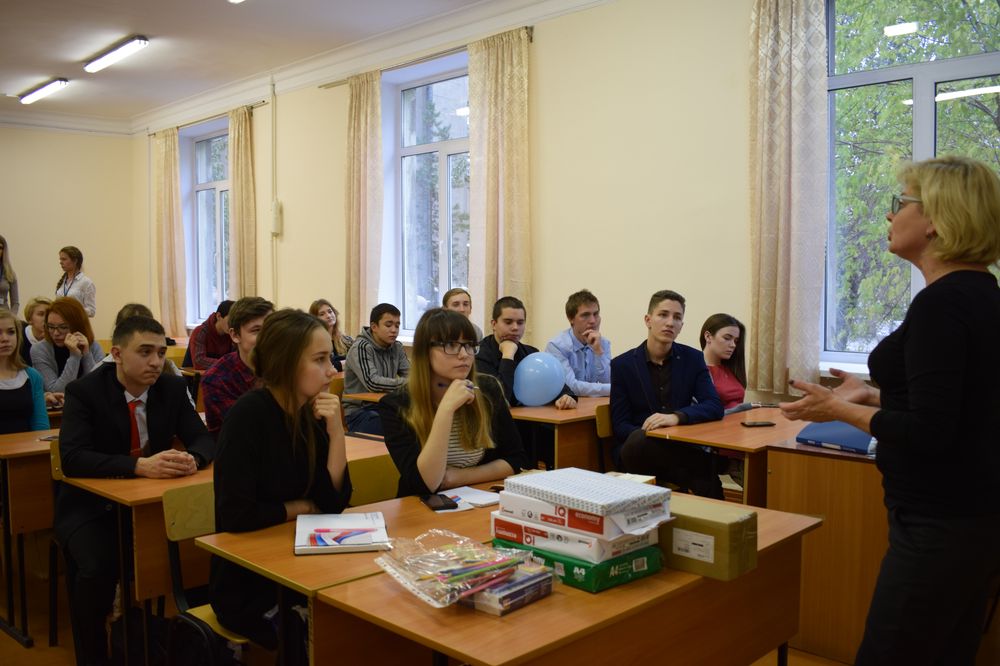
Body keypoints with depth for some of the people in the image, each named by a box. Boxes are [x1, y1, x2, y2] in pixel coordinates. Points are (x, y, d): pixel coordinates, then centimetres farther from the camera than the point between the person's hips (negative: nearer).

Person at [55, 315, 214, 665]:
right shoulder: (84, 392, -15)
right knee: (98, 567, -30)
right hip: (91, 505, -3)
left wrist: (192, 458, -29)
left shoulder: (173, 388, -3)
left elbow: (203, 439, -4)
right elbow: (72, 458, -27)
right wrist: (140, 466, -40)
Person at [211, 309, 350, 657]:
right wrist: (304, 508, -11)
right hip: (247, 585, -6)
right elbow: (236, 515, -26)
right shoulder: (249, 415, -20)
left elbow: (335, 500, -4)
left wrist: (336, 431, -15)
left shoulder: (311, 413, -1)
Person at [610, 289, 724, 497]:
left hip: (681, 448, 0)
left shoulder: (693, 359, 8)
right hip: (639, 449, 0)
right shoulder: (622, 364, 2)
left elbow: (715, 407, -2)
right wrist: (646, 434, -23)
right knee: (639, 441, -38)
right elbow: (620, 425, 1)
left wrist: (677, 417, -23)